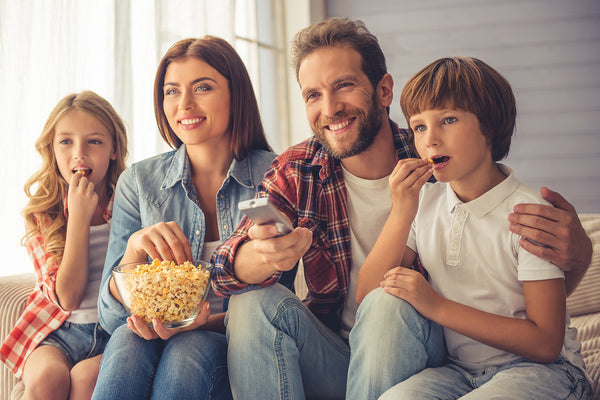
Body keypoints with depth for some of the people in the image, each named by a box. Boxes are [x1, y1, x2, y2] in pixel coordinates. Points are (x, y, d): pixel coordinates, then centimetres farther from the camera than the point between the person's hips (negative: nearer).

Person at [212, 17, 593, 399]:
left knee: (391, 302, -31)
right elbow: (226, 267, -15)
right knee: (254, 302, -22)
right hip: (329, 362, 2)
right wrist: (262, 257, -41)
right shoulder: (295, 171, -3)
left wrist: (576, 254, -32)